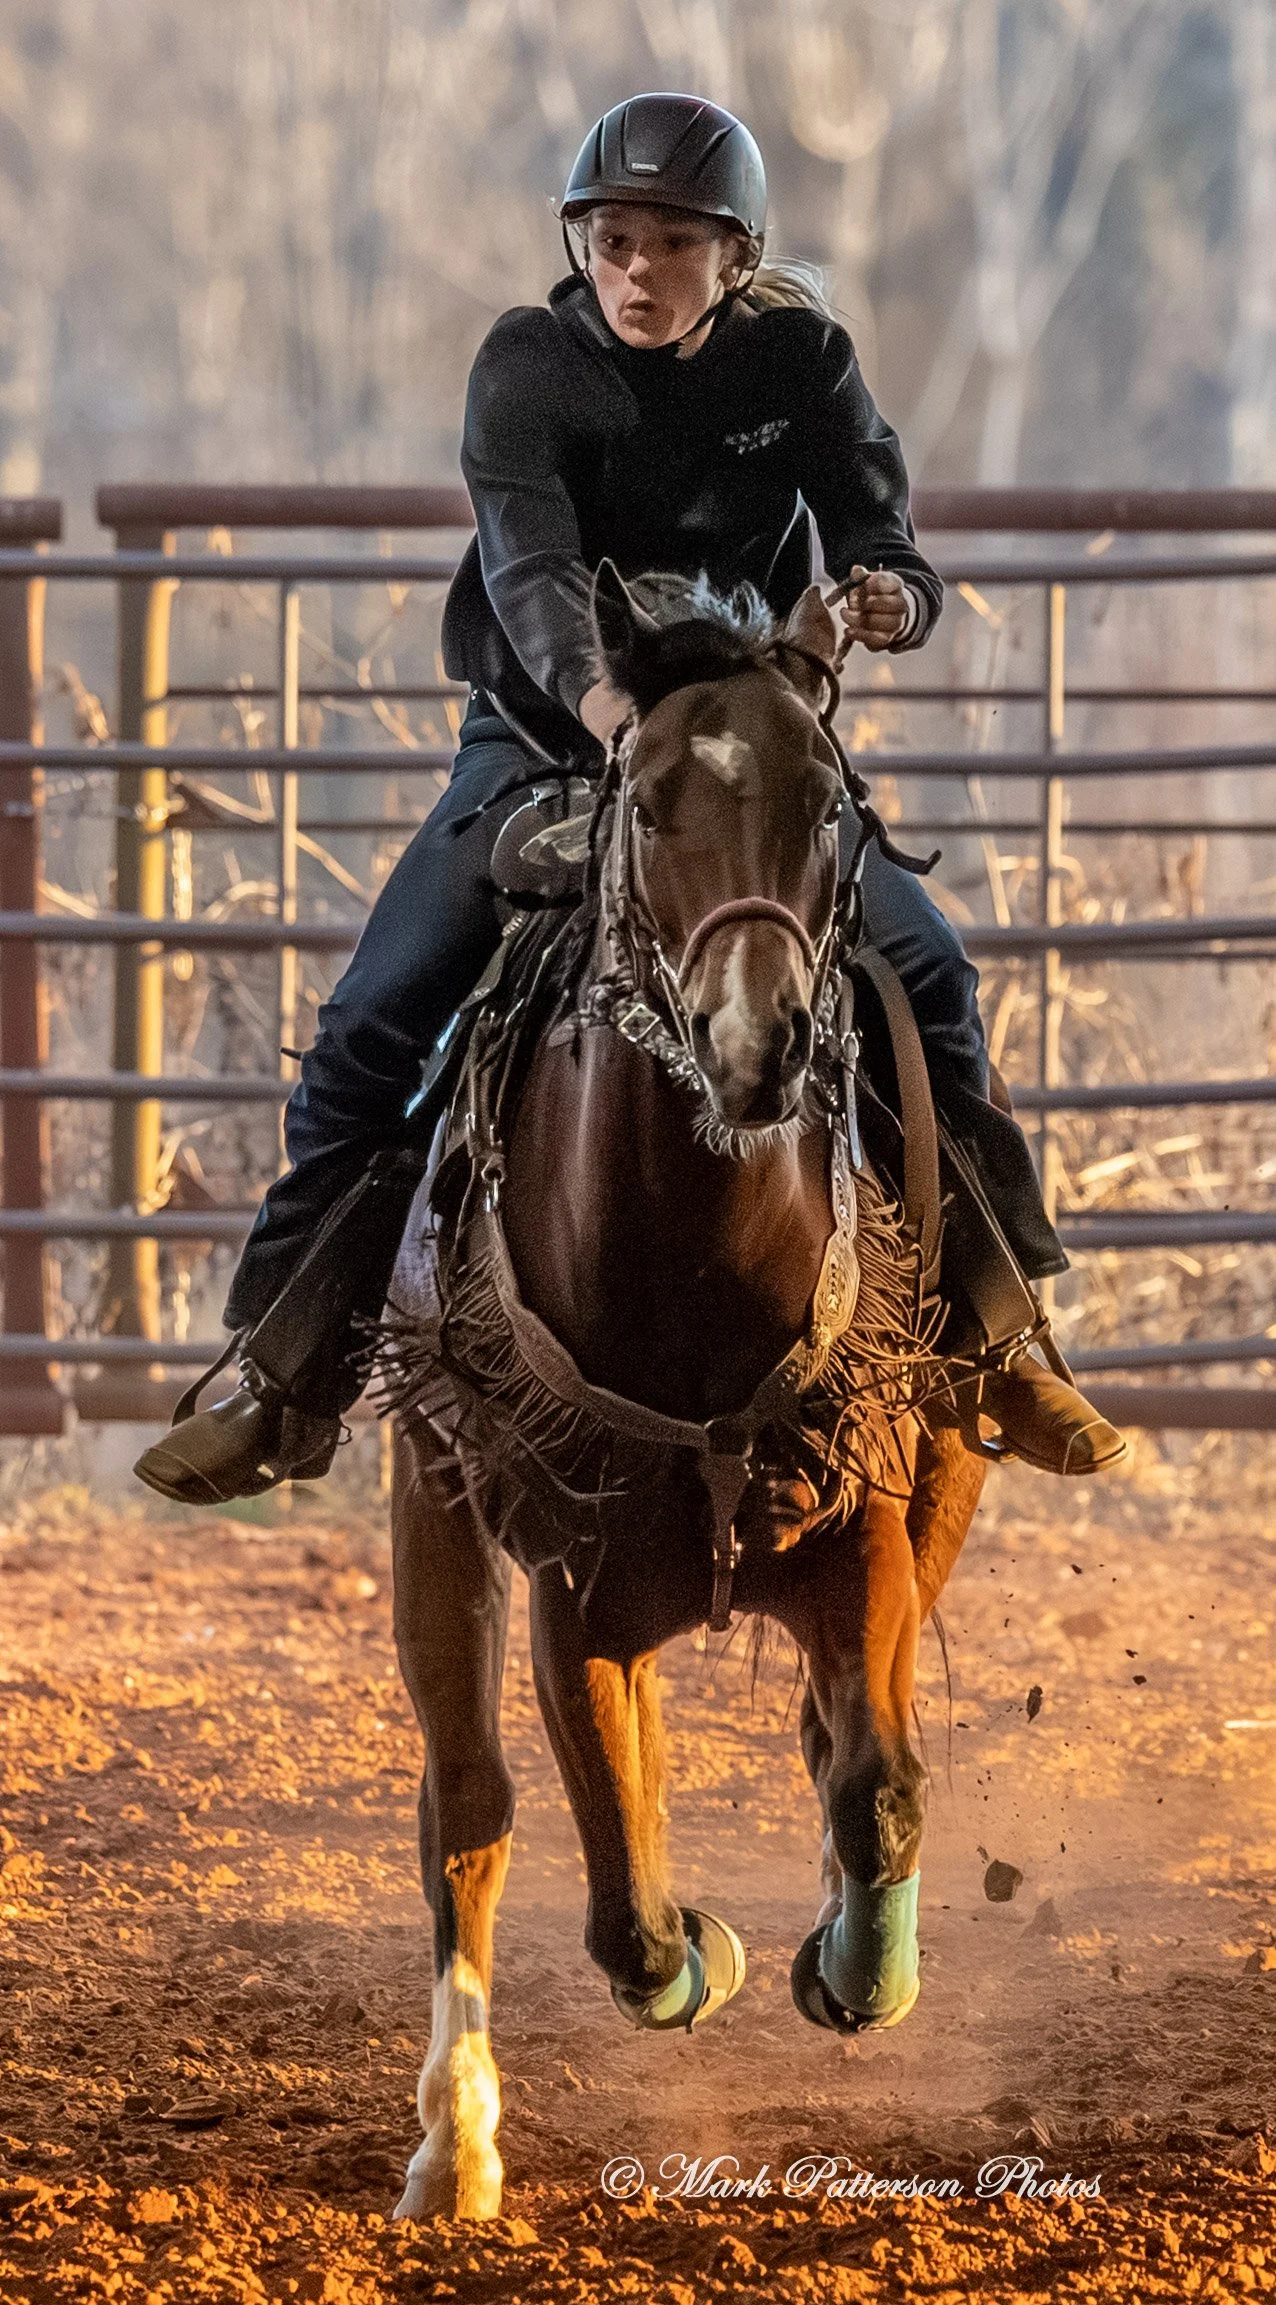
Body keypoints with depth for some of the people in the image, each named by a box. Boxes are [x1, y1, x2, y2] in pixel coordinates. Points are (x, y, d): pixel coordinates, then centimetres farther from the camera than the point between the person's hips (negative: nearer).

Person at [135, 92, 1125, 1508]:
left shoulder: (800, 362, -4)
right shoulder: (530, 364, -11)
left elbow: (886, 547, -9)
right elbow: (526, 554, -28)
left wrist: (891, 597, -35)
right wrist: (589, 687, -48)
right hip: (544, 741, -1)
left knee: (925, 968, -16)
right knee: (372, 1027, -12)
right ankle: (289, 1378, -3)